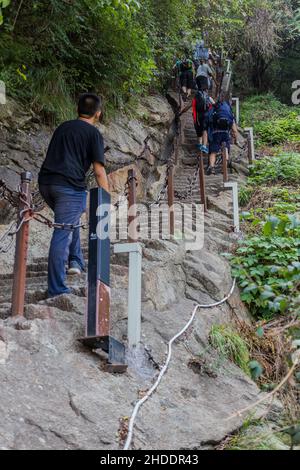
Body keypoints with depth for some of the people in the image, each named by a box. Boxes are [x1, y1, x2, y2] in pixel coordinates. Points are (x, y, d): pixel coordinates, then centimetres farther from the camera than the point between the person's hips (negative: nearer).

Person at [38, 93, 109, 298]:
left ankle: (76, 261, 28)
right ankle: (57, 289, -6)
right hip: (70, 185, -6)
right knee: (62, 235, -7)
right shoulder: (93, 133, 3)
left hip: (46, 182, 7)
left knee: (71, 219, 30)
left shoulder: (63, 127, 22)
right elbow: (99, 171, -3)